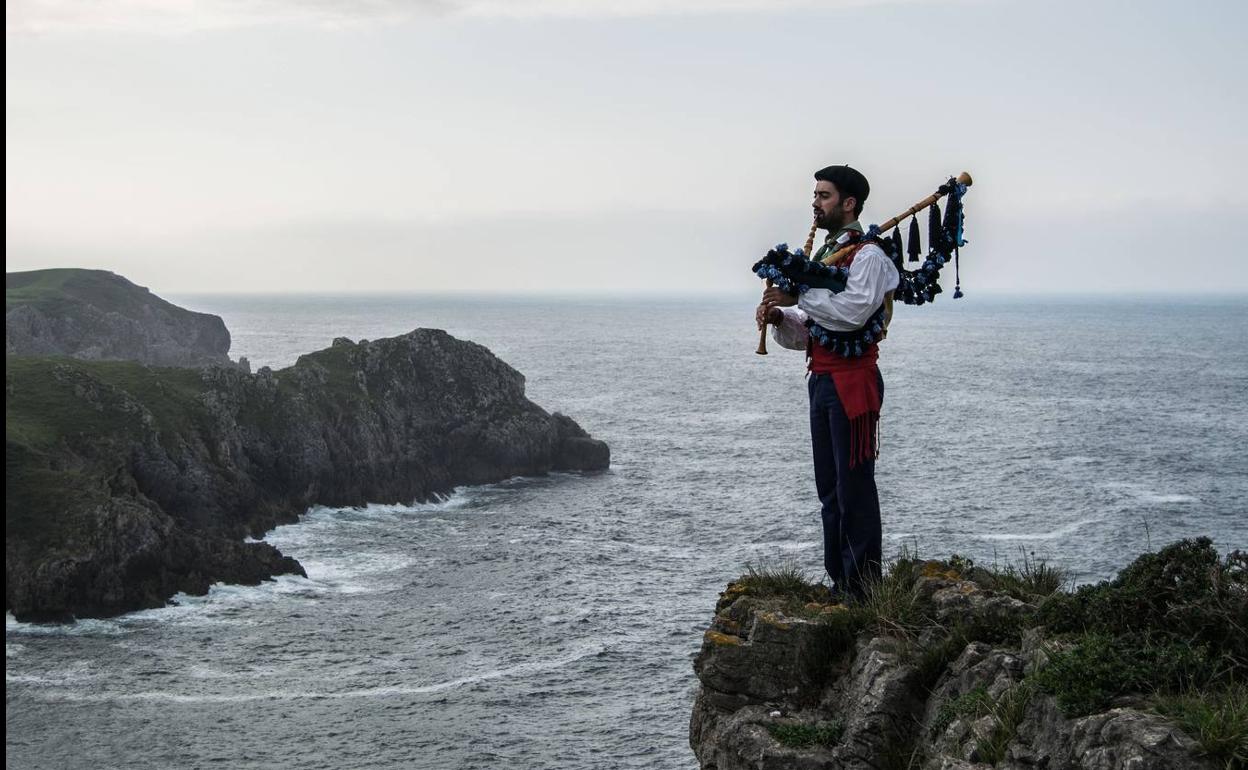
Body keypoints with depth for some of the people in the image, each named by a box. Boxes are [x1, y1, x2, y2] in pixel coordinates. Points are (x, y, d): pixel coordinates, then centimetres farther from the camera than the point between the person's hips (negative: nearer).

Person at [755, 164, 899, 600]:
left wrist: (798, 296, -21)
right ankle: (839, 580, 18)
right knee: (830, 488, 11)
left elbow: (853, 311, -26)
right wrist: (779, 319, 1)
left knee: (854, 486, -7)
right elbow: (803, 334, 21)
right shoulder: (824, 256, 20)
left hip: (852, 381, -9)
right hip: (822, 381, 9)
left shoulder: (867, 255, -8)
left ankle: (863, 586, -2)